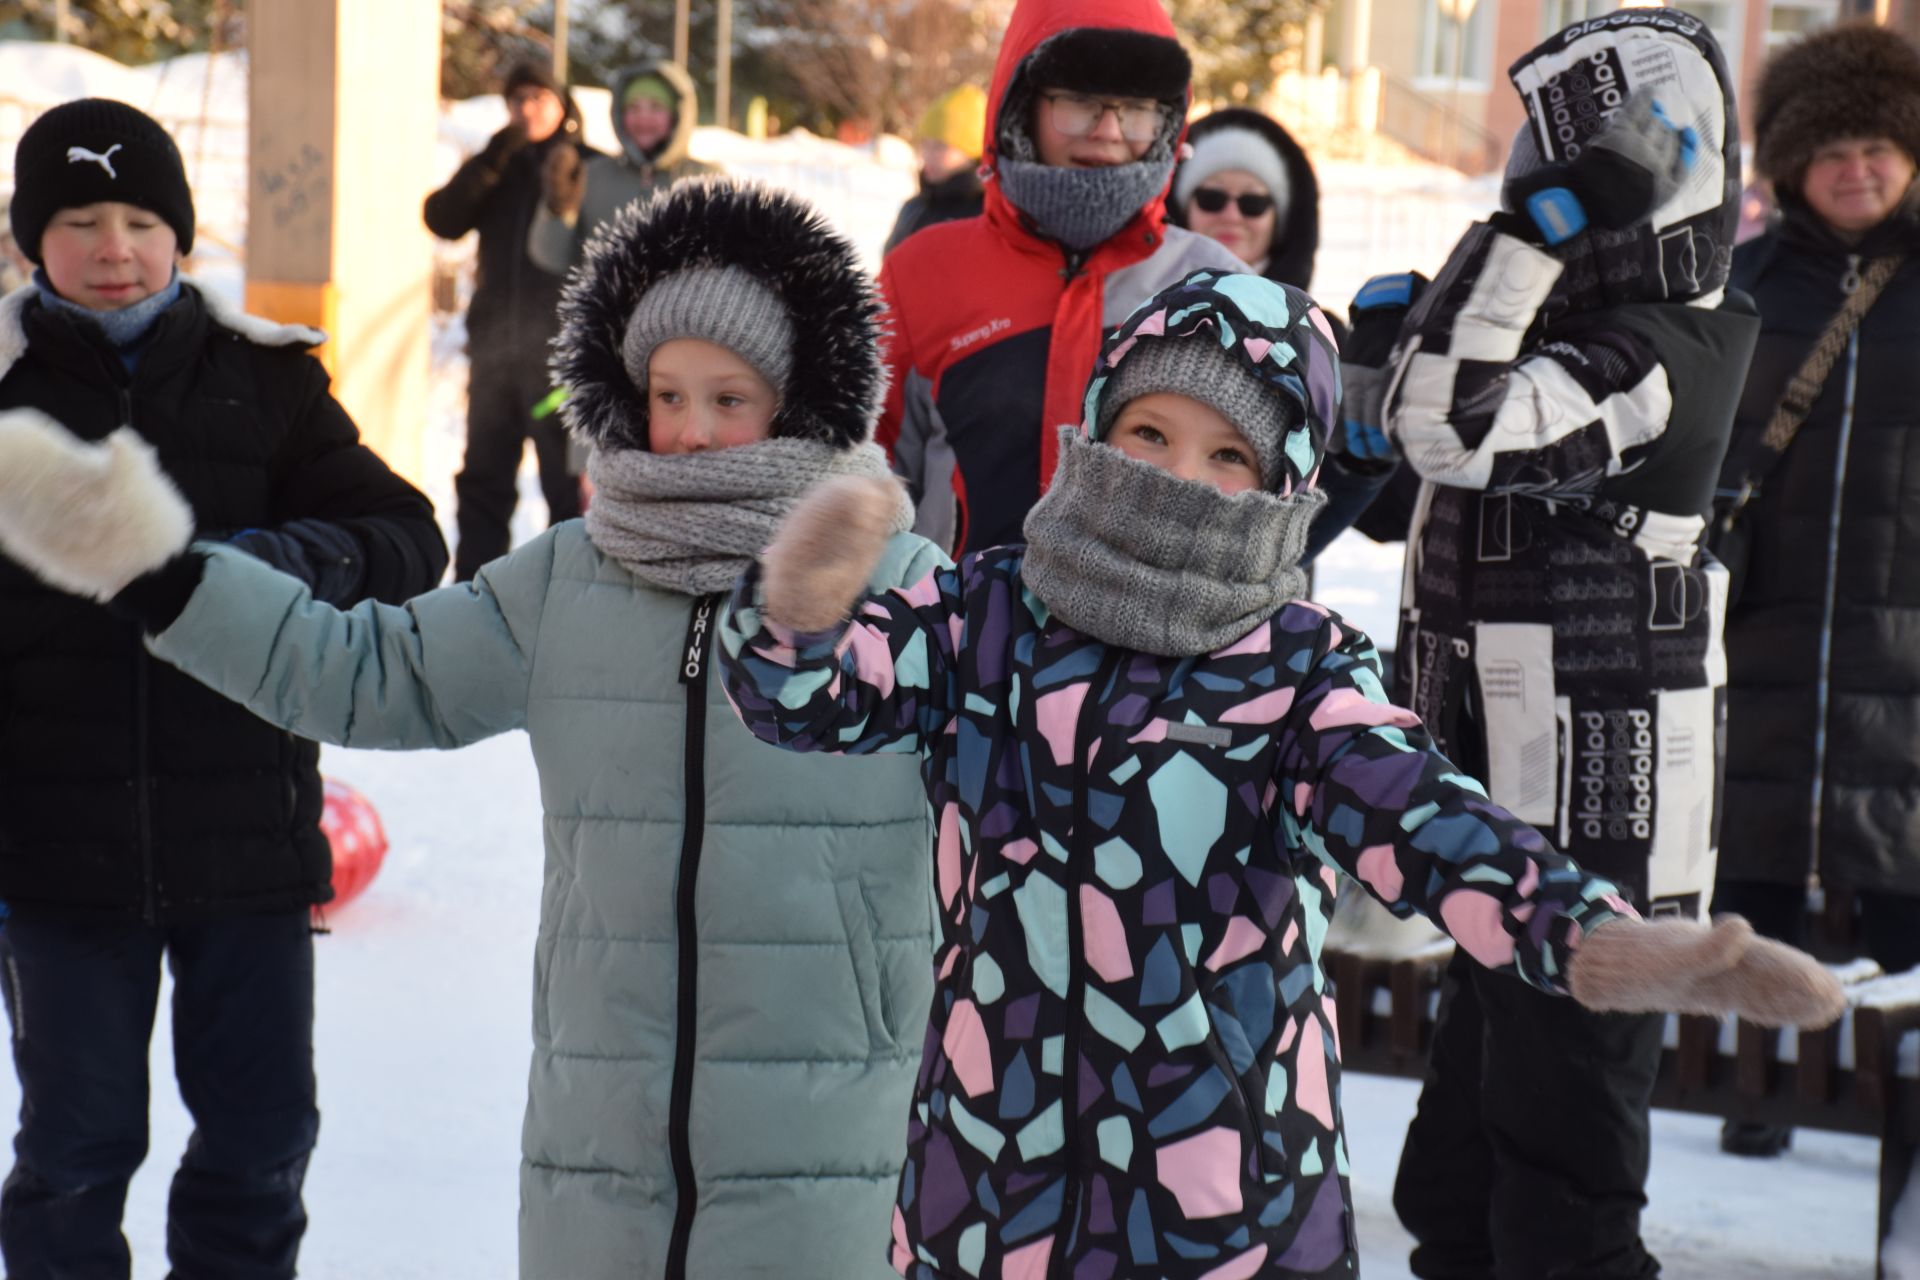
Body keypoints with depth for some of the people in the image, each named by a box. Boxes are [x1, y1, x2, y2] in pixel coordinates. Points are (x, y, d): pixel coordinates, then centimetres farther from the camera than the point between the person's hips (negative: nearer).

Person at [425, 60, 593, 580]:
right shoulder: (493, 171, 15)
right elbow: (443, 219, -1)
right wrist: (495, 157, -11)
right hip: (494, 347, 4)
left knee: (567, 479, -3)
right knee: (483, 481, 8)